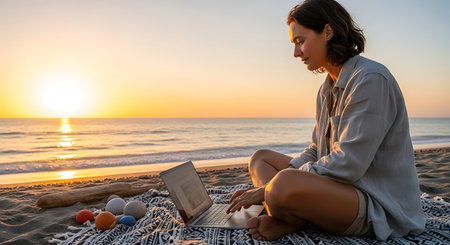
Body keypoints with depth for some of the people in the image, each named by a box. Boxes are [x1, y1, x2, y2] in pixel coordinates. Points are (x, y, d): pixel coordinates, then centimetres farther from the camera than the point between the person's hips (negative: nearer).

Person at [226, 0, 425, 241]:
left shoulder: (372, 79, -19)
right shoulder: (327, 89, 11)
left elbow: (346, 166, -24)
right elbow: (316, 152, 13)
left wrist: (269, 188, -19)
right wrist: (264, 189, 1)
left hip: (377, 205, -9)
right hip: (340, 187, 10)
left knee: (285, 184, -38)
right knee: (260, 157, 10)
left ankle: (291, 220, -6)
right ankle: (286, 217, -14)